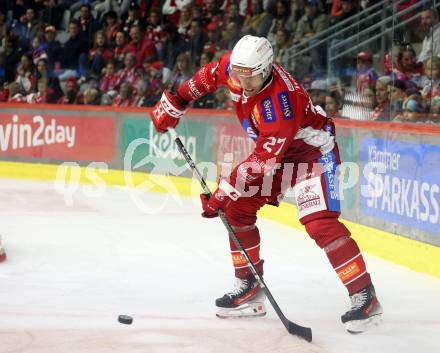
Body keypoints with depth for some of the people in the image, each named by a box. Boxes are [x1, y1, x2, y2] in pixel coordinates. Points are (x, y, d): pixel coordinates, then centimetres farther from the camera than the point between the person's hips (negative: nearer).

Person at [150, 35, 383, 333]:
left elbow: (263, 160, -35)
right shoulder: (235, 66, -17)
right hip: (275, 151, 9)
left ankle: (365, 296, -20)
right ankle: (250, 289, 15)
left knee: (320, 222, -23)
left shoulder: (281, 101, -38)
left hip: (314, 151, -9)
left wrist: (225, 190, -33)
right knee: (237, 208, 4)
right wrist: (175, 102, 8)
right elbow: (208, 77, 7)